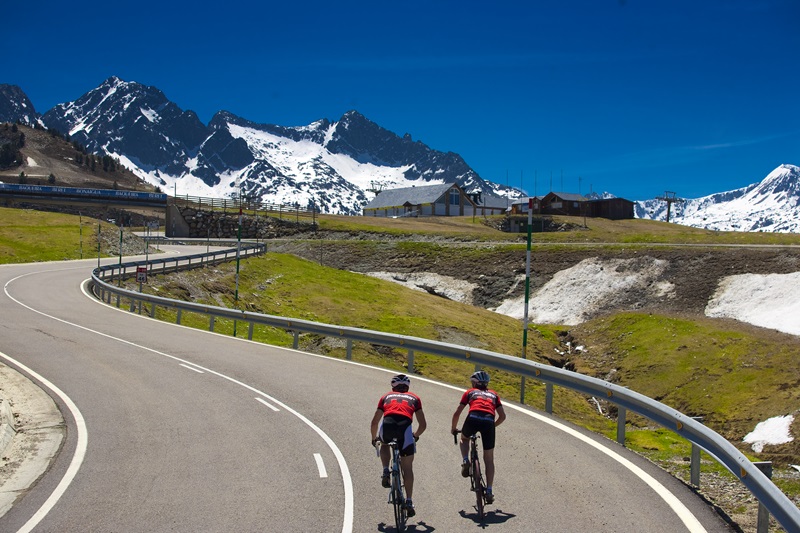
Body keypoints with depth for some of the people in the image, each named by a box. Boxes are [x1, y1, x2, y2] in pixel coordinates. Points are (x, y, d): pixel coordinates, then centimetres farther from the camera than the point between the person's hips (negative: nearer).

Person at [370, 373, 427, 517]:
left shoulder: (386, 397, 33)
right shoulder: (414, 398, 32)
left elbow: (374, 422, 33)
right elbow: (423, 424, 28)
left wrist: (374, 438, 51)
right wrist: (416, 435, 48)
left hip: (387, 424, 1)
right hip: (405, 426, -1)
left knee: (384, 444, 37)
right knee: (408, 468, 13)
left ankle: (385, 473, 18)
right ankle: (409, 502, 10)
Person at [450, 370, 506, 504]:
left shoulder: (470, 392, 27)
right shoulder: (493, 394, 32)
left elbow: (457, 414, 25)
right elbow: (502, 416, 26)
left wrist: (453, 428, 42)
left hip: (473, 418, -1)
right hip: (488, 421, 1)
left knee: (464, 439, 34)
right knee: (489, 459, 13)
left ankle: (465, 462, 8)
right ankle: (489, 492, 9)